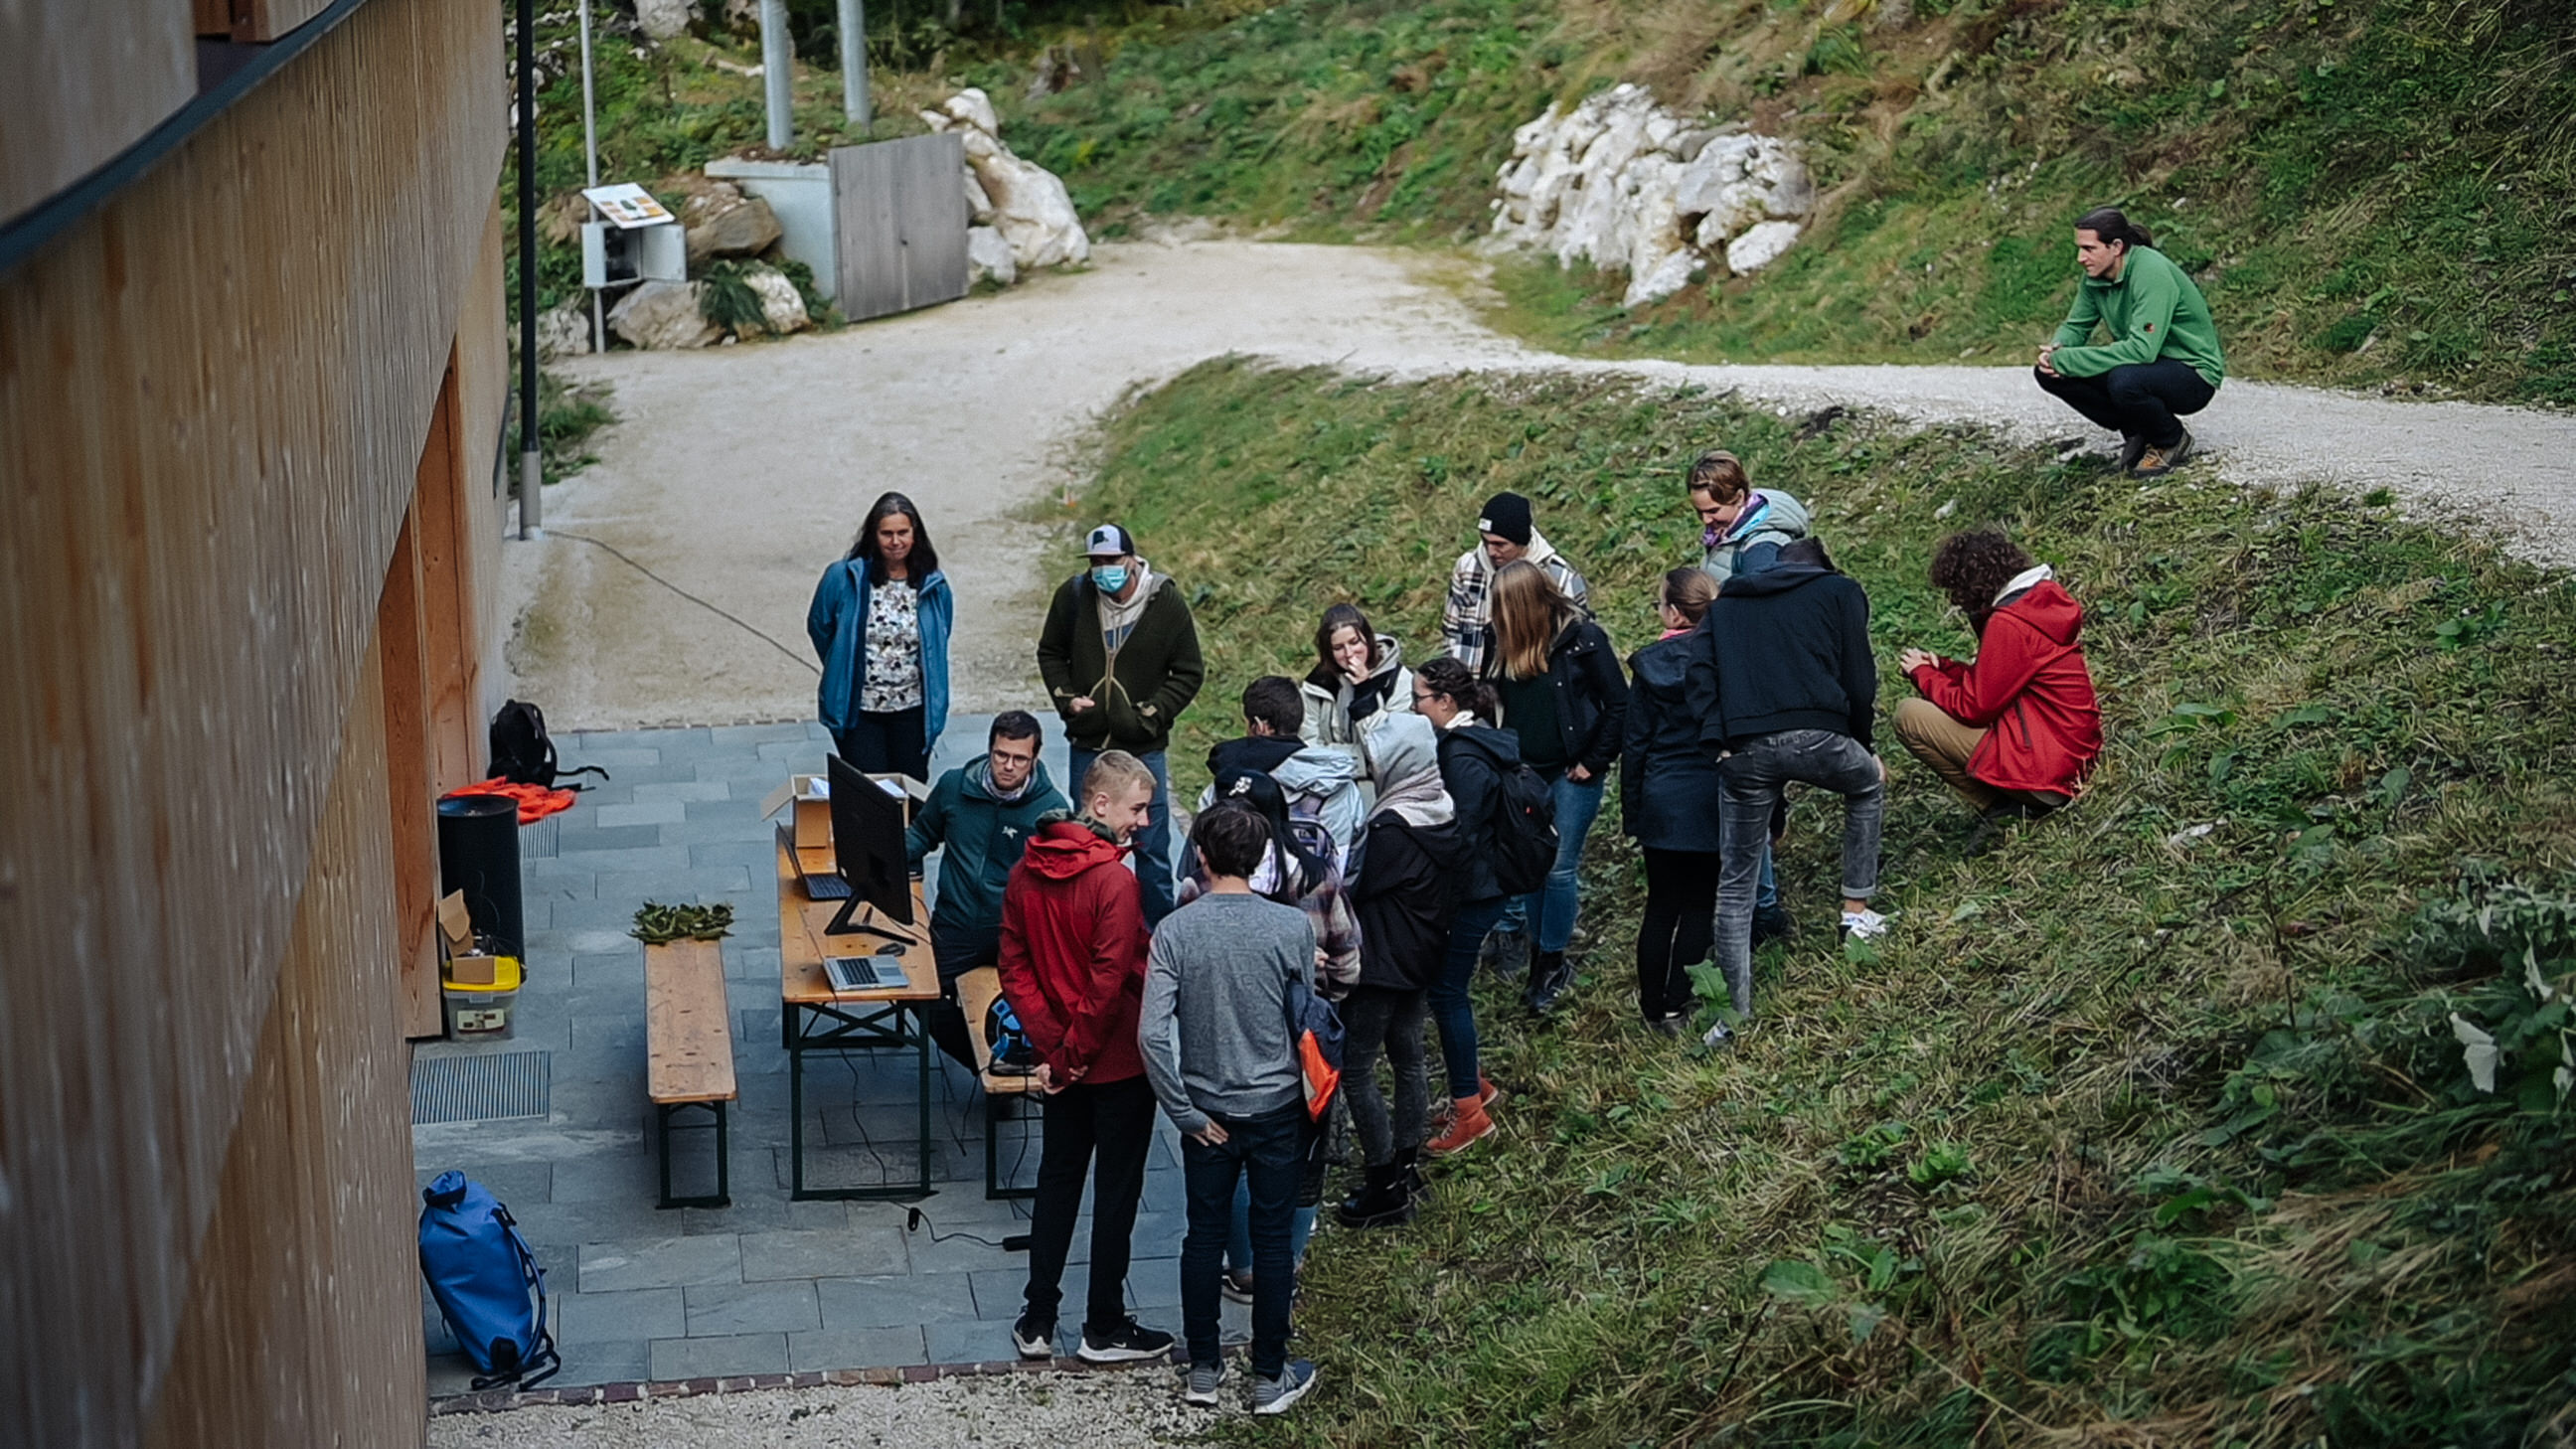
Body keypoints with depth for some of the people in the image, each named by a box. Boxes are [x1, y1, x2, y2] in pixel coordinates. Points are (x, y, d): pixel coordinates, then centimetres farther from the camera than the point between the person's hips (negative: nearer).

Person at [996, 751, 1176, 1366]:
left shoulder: (1027, 870, -1)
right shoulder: (1115, 881, -23)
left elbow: (1014, 967, 0)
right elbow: (1110, 985, -25)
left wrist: (1053, 1045, -3)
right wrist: (1073, 1054, -13)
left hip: (1064, 1061, 6)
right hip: (1119, 1061, -6)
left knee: (1057, 1179, 17)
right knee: (1117, 1190, 7)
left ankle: (1037, 1321, 22)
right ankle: (1105, 1328, 18)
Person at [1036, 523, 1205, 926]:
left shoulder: (1166, 602, -10)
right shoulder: (1073, 595, -4)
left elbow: (1189, 674, -3)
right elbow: (1050, 653, 12)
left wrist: (1150, 714, -14)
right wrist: (1066, 698, -4)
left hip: (1144, 749, -2)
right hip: (1087, 745, 3)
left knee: (1152, 847, 2)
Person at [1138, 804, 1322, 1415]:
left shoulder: (1175, 931, -13)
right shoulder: (1292, 928, -13)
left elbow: (1152, 1034, -16)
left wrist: (1184, 1113, -7)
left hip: (1208, 1112, 1)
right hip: (1278, 1107, -1)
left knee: (1204, 1236, 14)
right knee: (1272, 1239, 10)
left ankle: (1204, 1368, 25)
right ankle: (1270, 1376, 19)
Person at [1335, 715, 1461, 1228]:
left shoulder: (1394, 828, -26)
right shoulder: (1446, 813, 1)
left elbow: (1354, 889, -18)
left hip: (1382, 963, -10)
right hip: (1422, 955, 10)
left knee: (1355, 1069, -1)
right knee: (1408, 1056, 20)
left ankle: (1386, 1189, 3)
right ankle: (1406, 1163, 33)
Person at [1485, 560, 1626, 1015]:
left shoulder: (1582, 637, -12)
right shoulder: (1507, 643, 4)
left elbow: (1618, 703, -9)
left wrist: (1594, 762, -10)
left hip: (1571, 773, -5)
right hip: (1526, 773, 5)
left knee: (1558, 869, -2)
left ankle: (1552, 965, 10)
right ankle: (1542, 959, 20)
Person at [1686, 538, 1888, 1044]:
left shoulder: (1724, 604, 27)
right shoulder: (1840, 592, 18)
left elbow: (1701, 676, 11)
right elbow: (1859, 682, 11)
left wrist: (1717, 745, 5)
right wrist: (1861, 747, 24)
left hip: (1743, 751, 2)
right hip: (1816, 736, -2)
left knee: (1735, 884, 13)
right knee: (1868, 786, 34)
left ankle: (1735, 1014, 10)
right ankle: (1857, 910, 33)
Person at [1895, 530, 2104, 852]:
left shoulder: (2009, 624, -19)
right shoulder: (2043, 599, 9)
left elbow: (1974, 708, -13)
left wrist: (1923, 674, 2)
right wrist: (1941, 667, 9)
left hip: (2045, 770, -10)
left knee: (1910, 716, -8)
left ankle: (1998, 812, -4)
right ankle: (2009, 805, 10)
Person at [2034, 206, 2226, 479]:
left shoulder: (2152, 273, -27)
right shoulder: (2095, 277, -3)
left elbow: (2142, 349, -36)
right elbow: (2076, 326, 9)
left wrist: (2067, 360, -33)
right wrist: (2057, 349, -17)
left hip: (2193, 373, -8)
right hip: (2146, 364, 8)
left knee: (2124, 381, -40)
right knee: (2049, 372, -9)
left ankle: (2172, 439, -6)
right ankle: (2137, 433, 5)